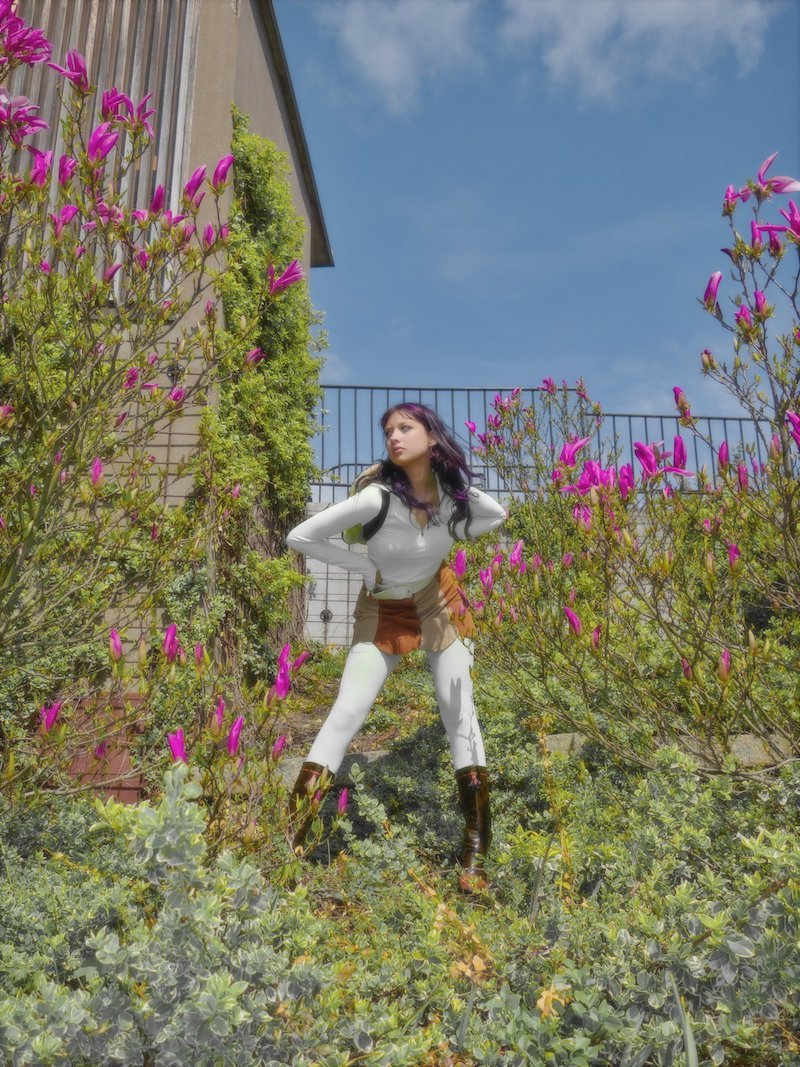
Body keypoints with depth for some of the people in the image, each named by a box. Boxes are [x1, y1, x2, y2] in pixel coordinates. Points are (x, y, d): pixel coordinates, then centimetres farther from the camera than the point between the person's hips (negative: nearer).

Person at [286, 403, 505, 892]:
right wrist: (366, 566, -18)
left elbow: (497, 514, 7)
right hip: (383, 611, -2)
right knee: (348, 712, -10)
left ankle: (477, 856, 6)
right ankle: (290, 843, -3)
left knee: (458, 710, -3)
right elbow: (301, 537, -24)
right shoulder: (379, 496, -28)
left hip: (440, 602, 3)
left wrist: (445, 537, -6)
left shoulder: (454, 489, -16)